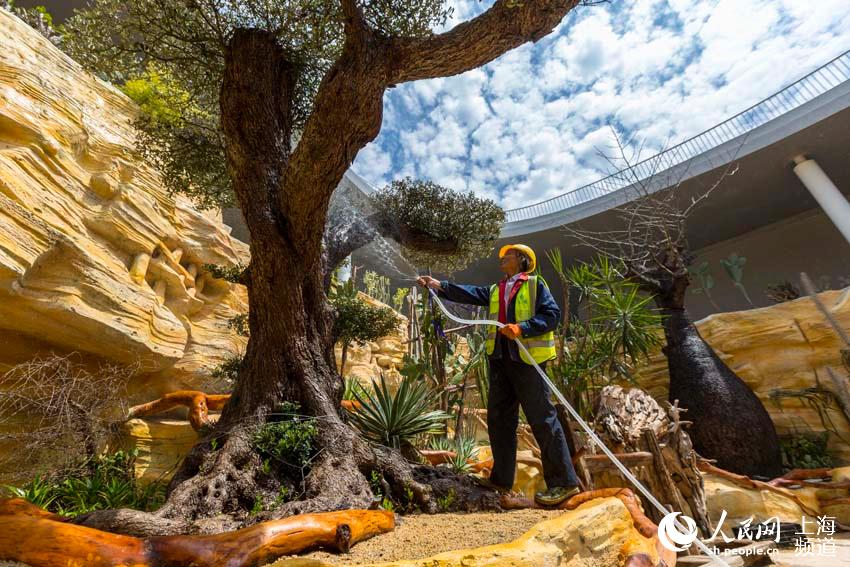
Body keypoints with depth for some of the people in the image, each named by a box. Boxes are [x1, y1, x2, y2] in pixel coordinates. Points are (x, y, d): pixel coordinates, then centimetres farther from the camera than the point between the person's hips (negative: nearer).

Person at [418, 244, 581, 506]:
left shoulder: (535, 284, 3)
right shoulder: (495, 290, 21)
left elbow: (552, 314, -7)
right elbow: (468, 293, 10)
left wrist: (522, 328, -19)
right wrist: (439, 286, 0)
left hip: (526, 358, -6)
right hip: (499, 358, 7)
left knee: (542, 419, -2)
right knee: (498, 418, 10)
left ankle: (564, 482, 12)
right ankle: (501, 478, 23)